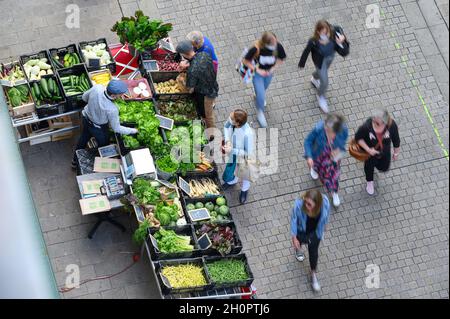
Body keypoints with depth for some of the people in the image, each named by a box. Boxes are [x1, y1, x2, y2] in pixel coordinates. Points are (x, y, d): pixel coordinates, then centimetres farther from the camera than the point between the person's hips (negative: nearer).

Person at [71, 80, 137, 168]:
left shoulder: (96, 88, -30)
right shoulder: (112, 110, -40)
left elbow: (84, 97, -7)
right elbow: (116, 128, -24)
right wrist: (133, 131, -12)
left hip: (86, 119, 6)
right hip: (99, 129, -6)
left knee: (83, 139, 33)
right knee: (103, 147, 25)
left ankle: (75, 161, 57)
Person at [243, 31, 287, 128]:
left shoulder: (278, 47, -30)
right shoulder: (256, 49, -38)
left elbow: (281, 59, -8)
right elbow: (246, 61, -21)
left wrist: (273, 68, -21)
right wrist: (257, 70, -26)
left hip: (269, 72, 4)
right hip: (257, 73, -3)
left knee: (263, 88, 31)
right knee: (261, 96, 1)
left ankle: (258, 94, 68)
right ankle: (260, 113, 31)